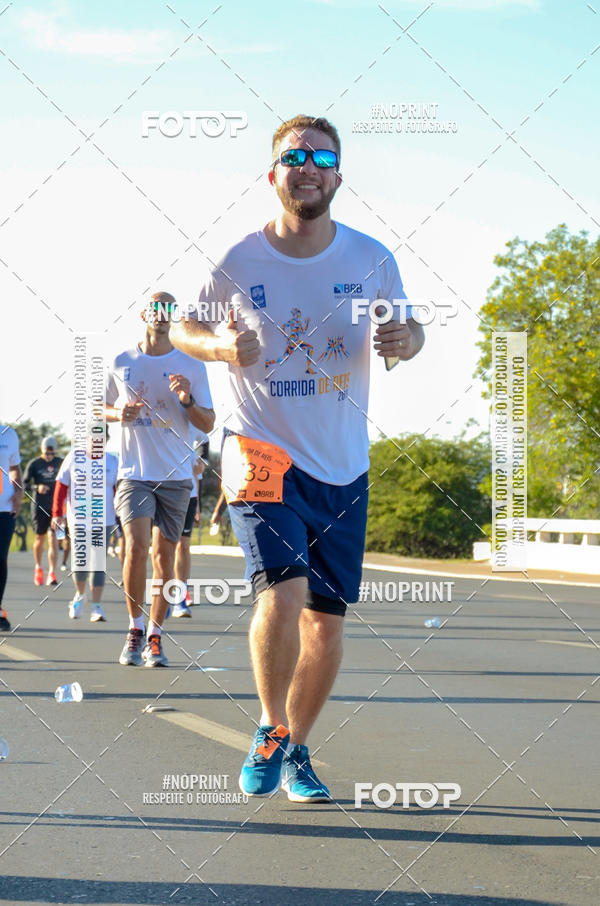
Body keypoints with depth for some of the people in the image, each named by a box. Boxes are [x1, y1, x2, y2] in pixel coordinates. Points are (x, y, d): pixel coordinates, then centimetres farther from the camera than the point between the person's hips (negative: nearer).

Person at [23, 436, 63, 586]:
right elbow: (24, 484, -6)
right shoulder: (34, 464, -2)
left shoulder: (60, 463, 6)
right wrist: (37, 488, -24)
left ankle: (52, 573, -15)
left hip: (55, 506, 1)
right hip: (39, 506, -1)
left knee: (53, 538, -10)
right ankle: (38, 568, 31)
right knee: (40, 538, 7)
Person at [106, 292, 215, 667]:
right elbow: (102, 408, 17)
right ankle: (135, 628, 1)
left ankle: (155, 636, 15)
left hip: (176, 476, 1)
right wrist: (119, 414, -5)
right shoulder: (121, 364, 6)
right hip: (134, 472, -1)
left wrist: (187, 400, -15)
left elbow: (209, 424, 4)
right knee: (137, 547, -16)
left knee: (164, 556, 3)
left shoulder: (192, 367, 4)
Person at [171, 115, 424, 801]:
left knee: (326, 618, 7)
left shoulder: (371, 260, -1)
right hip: (262, 451, -3)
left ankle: (295, 751, 27)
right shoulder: (237, 264, -7)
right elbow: (183, 327, 8)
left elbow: (408, 327, 13)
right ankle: (272, 730, 1)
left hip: (343, 465, 3)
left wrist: (405, 341, -11)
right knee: (282, 595, -22)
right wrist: (220, 345, -14)